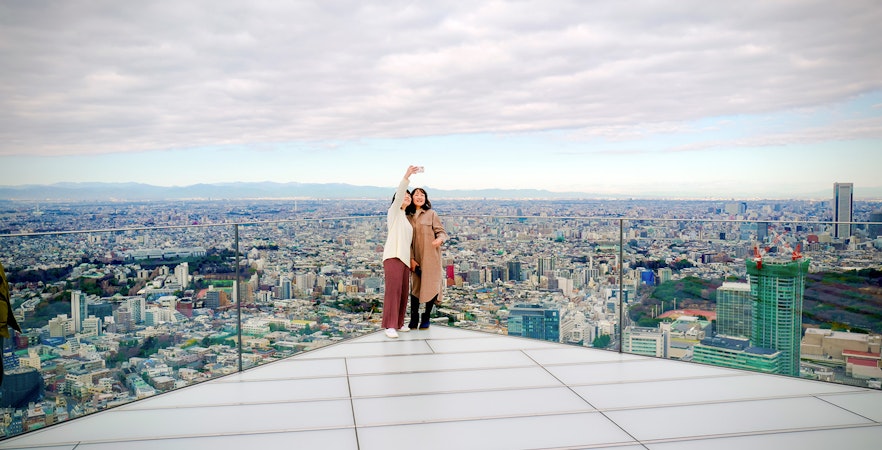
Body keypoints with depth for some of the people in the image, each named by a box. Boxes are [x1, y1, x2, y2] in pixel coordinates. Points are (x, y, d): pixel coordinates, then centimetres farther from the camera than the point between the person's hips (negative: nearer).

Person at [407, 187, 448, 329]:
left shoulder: (431, 214, 0)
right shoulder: (408, 217, 9)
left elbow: (441, 231, -3)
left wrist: (440, 239, -27)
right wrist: (411, 258, -1)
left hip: (430, 257, -3)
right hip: (416, 258, 3)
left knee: (430, 287, -2)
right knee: (415, 287, 4)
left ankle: (426, 318, 12)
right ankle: (414, 318, 14)